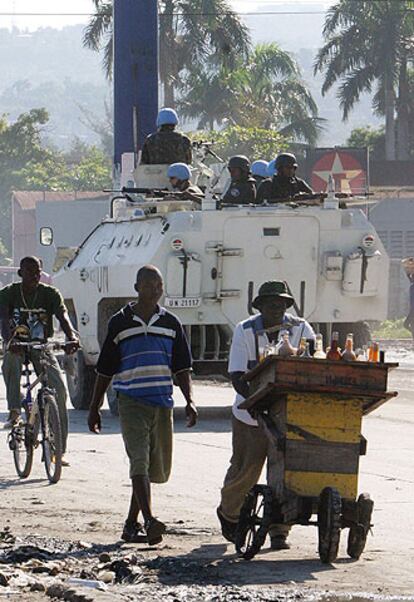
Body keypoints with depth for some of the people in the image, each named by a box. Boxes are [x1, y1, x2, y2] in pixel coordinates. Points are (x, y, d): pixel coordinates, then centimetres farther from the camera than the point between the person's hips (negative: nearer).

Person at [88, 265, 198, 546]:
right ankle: (149, 521, -29)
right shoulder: (120, 323, 3)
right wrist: (95, 408, 10)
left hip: (163, 403, 4)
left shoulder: (171, 323, 11)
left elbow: (182, 367, 12)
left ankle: (131, 524, 19)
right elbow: (105, 369, 9)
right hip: (132, 402, -4)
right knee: (140, 461, -18)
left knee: (157, 467, 7)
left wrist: (190, 401, -1)